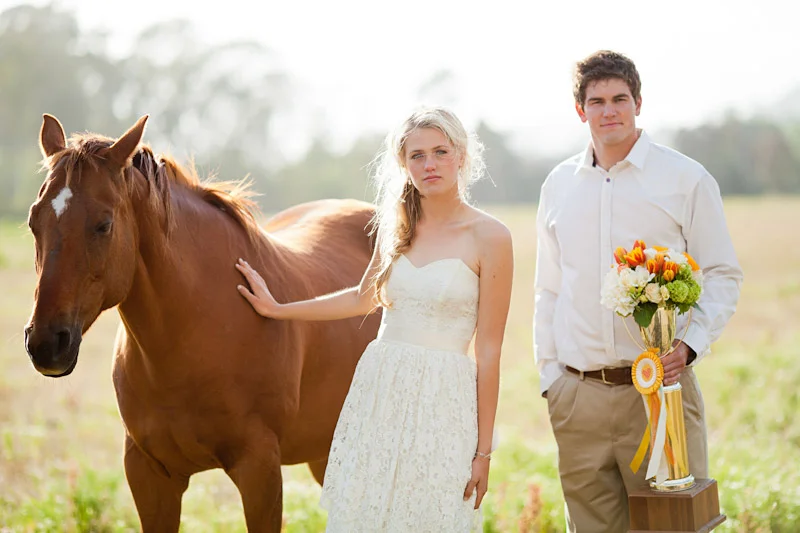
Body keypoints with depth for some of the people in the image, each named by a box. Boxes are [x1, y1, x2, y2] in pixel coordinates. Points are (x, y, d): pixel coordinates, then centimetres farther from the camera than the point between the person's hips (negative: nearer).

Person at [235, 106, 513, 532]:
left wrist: (483, 450, -8)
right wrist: (277, 309, 25)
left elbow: (489, 351, -8)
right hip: (377, 388, 5)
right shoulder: (396, 226, 8)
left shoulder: (489, 237, -7)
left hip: (441, 399, -5)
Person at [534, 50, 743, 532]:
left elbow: (723, 275, 2)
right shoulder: (559, 185, 13)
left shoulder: (687, 179, 2)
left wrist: (690, 343, -14)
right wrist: (549, 374, 11)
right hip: (578, 396, 3)